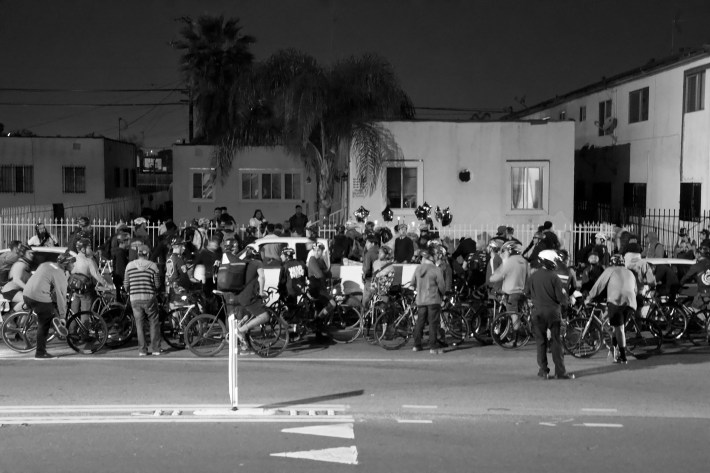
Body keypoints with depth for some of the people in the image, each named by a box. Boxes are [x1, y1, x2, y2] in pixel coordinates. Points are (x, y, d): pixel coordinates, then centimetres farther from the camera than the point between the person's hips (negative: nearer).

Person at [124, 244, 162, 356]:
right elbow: (157, 284, -1)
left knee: (139, 324, 9)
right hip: (149, 297, -2)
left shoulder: (130, 265, 2)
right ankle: (155, 349, 9)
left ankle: (142, 350, 10)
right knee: (154, 323, 9)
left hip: (134, 298, 2)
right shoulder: (153, 266, -3)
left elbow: (126, 284, 6)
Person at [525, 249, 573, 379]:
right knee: (556, 342, 3)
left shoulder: (533, 276, -1)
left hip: (538, 311, 3)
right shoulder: (554, 277, -11)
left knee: (540, 341, 9)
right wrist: (565, 301, 11)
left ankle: (543, 370, 10)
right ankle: (560, 372, 4)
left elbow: (527, 293, 7)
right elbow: (561, 297, -11)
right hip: (553, 311, -2)